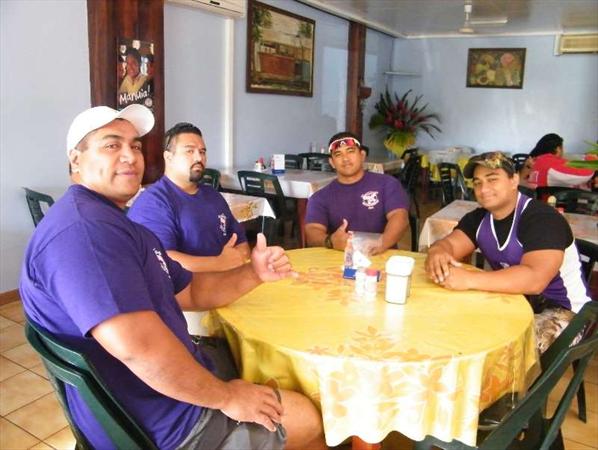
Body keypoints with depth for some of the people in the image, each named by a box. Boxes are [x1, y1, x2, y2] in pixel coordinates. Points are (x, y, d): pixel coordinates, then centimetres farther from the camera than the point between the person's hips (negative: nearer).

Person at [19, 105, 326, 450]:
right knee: (309, 419, 3)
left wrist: (253, 274, -3)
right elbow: (137, 345, -36)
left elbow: (189, 292, 14)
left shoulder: (117, 224, 13)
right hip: (164, 421, -11)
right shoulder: (83, 228, -26)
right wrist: (225, 396, -22)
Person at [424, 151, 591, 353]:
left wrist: (469, 279, -44)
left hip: (561, 310, -7)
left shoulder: (542, 218, -23)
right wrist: (437, 253, -34)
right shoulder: (478, 218, 1)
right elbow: (448, 244, -9)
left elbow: (534, 280, -37)